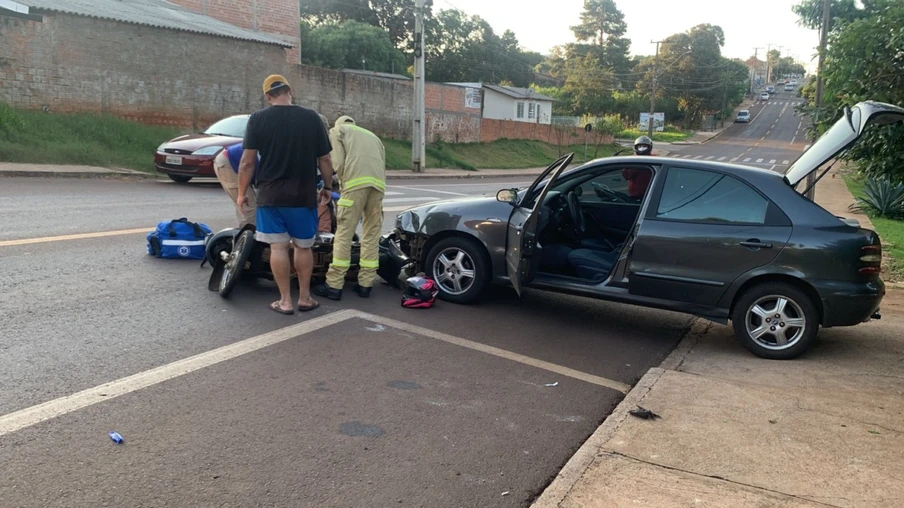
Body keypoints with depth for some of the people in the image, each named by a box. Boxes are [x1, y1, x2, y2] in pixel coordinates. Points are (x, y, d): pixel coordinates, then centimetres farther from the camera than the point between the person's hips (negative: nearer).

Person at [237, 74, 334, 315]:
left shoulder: (258, 118, -2)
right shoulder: (312, 118, -1)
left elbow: (247, 161, -6)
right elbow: (324, 160, 1)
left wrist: (242, 192, 4)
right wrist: (328, 187, 15)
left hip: (271, 195, -1)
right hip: (304, 195, 1)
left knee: (278, 247, 4)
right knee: (303, 247, 13)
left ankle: (285, 301, 7)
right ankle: (305, 298, 18)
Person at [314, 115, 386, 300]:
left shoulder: (337, 130, 21)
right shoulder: (373, 136, 36)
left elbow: (339, 162, 3)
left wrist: (342, 183, 16)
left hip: (356, 182, -5)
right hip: (378, 184, 5)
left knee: (344, 235, -4)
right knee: (372, 235, 9)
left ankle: (334, 285, -4)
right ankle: (365, 284, 11)